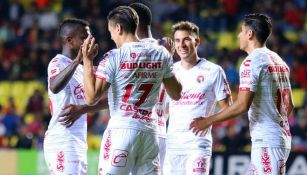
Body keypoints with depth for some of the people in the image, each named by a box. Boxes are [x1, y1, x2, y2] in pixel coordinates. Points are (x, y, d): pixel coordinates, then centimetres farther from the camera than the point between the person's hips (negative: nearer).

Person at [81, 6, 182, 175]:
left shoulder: (114, 57, -8)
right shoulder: (161, 54, 6)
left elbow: (92, 97, -12)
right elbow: (176, 94, 16)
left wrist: (87, 60, -5)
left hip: (121, 129, -5)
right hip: (149, 131, 5)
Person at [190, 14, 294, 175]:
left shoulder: (252, 61, -11)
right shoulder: (278, 60, 16)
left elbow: (242, 105, -17)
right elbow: (289, 105, 20)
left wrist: (208, 121, -10)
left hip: (266, 142, -9)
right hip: (283, 139, 9)